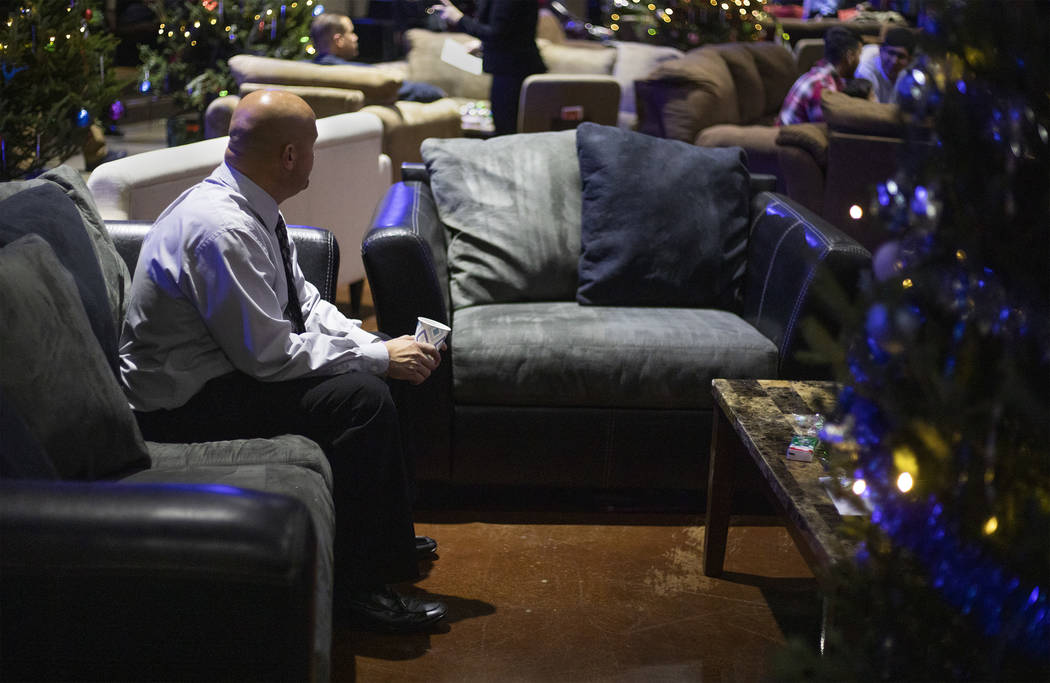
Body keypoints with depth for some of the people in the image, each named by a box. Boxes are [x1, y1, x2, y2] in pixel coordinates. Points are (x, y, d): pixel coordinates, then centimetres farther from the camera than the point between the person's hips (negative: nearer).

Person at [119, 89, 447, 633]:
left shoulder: (250, 208, 3)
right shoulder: (221, 229, -28)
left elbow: (304, 302, 10)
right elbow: (268, 354, -27)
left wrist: (378, 345, -5)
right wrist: (379, 357, -18)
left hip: (225, 363, 10)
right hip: (183, 404, -10)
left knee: (367, 378, 9)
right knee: (362, 398, -20)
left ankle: (387, 548, 18)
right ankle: (354, 583, -9)